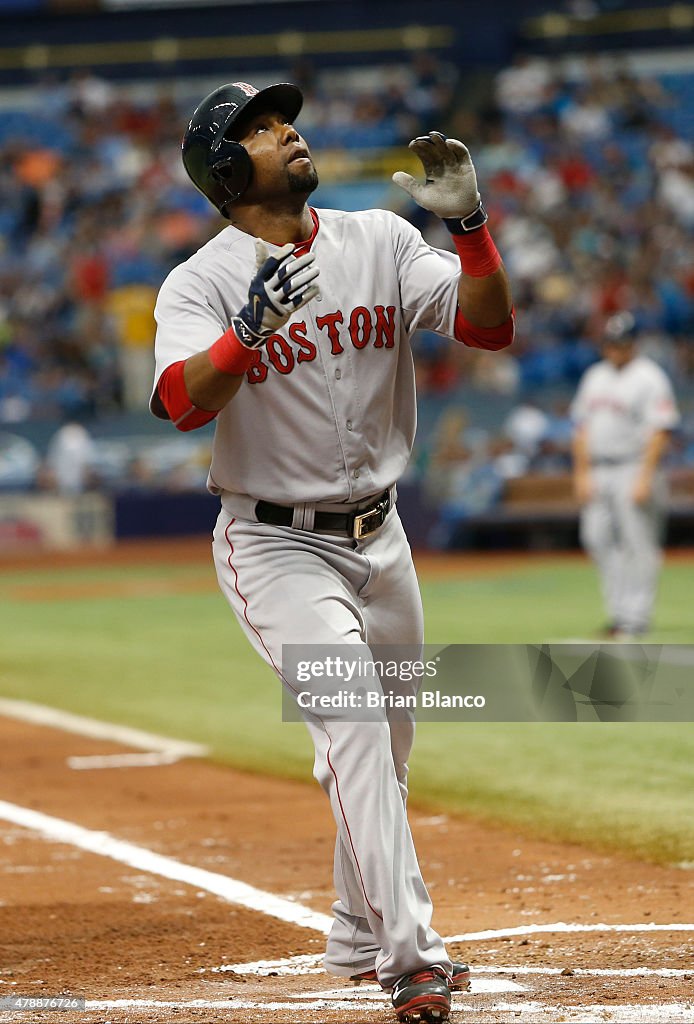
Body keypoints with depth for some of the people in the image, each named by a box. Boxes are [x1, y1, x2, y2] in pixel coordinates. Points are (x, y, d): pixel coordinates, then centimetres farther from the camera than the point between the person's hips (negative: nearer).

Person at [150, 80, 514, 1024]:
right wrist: (253, 327, -43)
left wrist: (468, 222, -22)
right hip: (275, 547, -5)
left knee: (384, 748, 16)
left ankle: (360, 938, 36)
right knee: (353, 716, -23)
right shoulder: (203, 283, -10)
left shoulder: (379, 241, 2)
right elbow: (185, 402, -28)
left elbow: (489, 325, -7)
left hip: (379, 540, 6)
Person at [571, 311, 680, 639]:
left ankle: (636, 616, -4)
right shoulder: (594, 376, 15)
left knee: (638, 545, -7)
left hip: (634, 469, -7)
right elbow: (583, 427, 18)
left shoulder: (649, 378, -7)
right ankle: (619, 609, 10)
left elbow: (660, 431, -13)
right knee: (597, 539, 3)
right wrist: (581, 473, 10)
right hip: (598, 473, 7)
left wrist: (645, 478, -20)